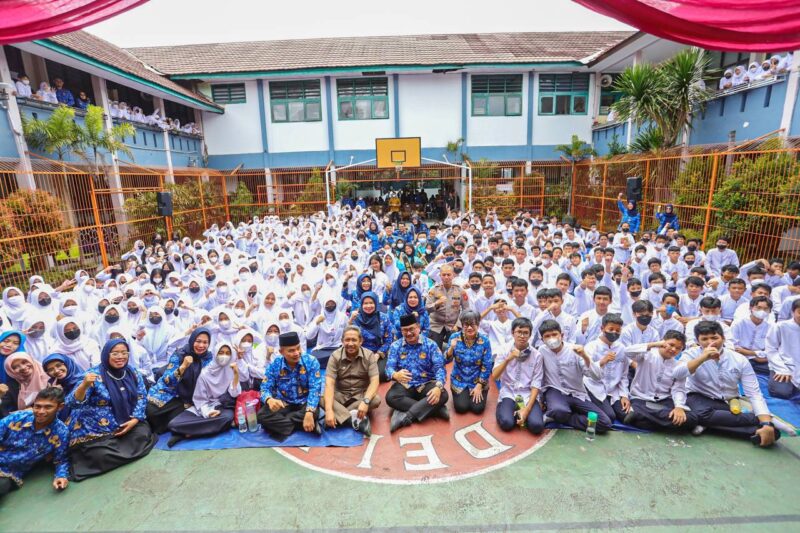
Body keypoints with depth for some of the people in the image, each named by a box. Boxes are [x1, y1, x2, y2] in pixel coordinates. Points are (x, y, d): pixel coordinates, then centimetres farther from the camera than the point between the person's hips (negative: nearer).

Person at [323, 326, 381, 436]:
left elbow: (375, 381, -18)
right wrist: (329, 410, -33)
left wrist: (365, 401, -36)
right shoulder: (335, 356, -11)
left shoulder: (369, 355, -10)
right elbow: (329, 384, -19)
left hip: (361, 394, 0)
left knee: (376, 399, -31)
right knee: (323, 399, -29)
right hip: (340, 395, 0)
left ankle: (340, 416, -24)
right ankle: (356, 419, -33)